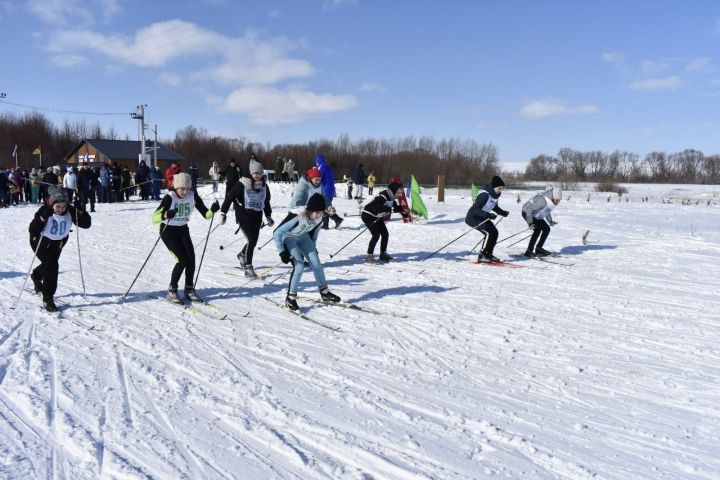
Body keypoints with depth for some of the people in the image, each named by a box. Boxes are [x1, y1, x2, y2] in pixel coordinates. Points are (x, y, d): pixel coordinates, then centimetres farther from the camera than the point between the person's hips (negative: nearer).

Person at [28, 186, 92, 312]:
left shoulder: (70, 211, -23)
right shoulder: (44, 211, -30)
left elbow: (86, 224, -26)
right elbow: (32, 230, -34)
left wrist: (80, 211, -40)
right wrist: (43, 218, -48)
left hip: (58, 243, 5)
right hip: (41, 242, -4)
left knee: (50, 264, 24)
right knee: (51, 266, -20)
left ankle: (36, 275, 62)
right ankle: (47, 299, -9)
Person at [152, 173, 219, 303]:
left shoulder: (193, 196, -12)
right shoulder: (169, 198, -24)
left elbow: (206, 214, -12)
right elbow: (154, 218, -33)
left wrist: (212, 210, -33)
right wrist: (166, 215, -54)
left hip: (183, 230, 4)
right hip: (168, 231, -4)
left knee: (191, 258, -9)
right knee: (183, 260, -15)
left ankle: (189, 289, 11)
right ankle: (171, 291, 2)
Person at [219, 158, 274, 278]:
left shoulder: (264, 186, 6)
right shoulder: (242, 184, -12)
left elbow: (266, 202, 20)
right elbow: (229, 197, -8)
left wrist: (269, 216, 23)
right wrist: (223, 213, -8)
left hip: (257, 217, 6)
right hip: (244, 215, -6)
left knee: (253, 241, 8)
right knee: (252, 240, -15)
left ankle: (242, 255, 41)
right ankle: (248, 268, -6)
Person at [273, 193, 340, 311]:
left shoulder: (319, 217, -18)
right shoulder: (297, 216, -37)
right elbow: (277, 233, -29)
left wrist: (312, 246, 13)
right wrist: (282, 252, -26)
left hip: (303, 237, 6)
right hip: (288, 237, -6)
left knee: (316, 263, 0)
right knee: (299, 266, -19)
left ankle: (324, 292, 18)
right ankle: (290, 298, -6)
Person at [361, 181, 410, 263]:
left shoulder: (391, 197, -3)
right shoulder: (382, 197, -31)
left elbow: (396, 206, 11)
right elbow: (378, 208, -41)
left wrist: (403, 211, -5)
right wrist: (390, 209, -43)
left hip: (377, 217, 9)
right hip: (368, 216, -9)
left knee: (385, 234, 6)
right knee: (376, 235, -18)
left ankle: (383, 254, 20)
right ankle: (369, 256, -9)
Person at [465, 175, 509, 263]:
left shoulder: (495, 195, 0)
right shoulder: (484, 195, -28)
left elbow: (495, 207, 18)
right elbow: (475, 209, -33)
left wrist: (503, 213, 2)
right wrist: (488, 215, -40)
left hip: (482, 217, 9)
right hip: (473, 217, -9)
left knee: (494, 232, 4)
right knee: (491, 232, -19)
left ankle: (488, 254, 17)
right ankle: (482, 255, -10)